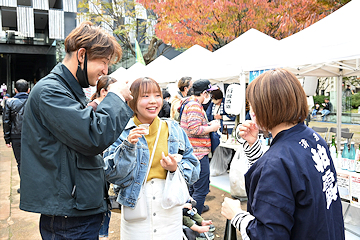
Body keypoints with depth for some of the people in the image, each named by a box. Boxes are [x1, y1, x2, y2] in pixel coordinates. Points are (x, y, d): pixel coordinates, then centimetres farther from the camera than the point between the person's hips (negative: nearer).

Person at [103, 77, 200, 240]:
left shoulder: (174, 130, 3)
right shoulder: (123, 132, -3)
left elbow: (194, 170, 4)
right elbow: (111, 175, -10)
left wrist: (176, 168, -15)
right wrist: (128, 146, -21)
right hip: (135, 206, -1)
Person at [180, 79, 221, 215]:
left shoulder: (188, 102, 15)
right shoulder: (195, 106, -18)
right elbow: (194, 129, -26)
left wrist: (208, 124, 15)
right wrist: (212, 127, -13)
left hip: (190, 151, 11)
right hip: (198, 152, -11)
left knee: (193, 184, 27)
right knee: (201, 189, -4)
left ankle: (196, 206, 45)